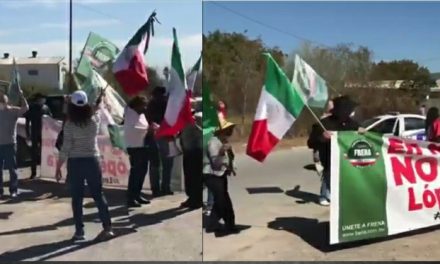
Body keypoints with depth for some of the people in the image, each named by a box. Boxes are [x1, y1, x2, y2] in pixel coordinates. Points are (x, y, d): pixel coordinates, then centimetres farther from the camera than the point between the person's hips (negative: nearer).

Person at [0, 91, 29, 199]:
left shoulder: (13, 111, -3)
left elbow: (25, 108, -20)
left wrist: (21, 95, -27)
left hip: (10, 144, -3)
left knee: (12, 168, 3)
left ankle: (13, 190, 10)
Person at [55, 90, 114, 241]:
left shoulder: (69, 124, -11)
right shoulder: (95, 120, -1)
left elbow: (65, 148, -11)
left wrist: (58, 167, -4)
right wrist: (98, 103, 39)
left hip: (75, 162, -2)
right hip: (92, 161, 3)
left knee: (77, 198, 6)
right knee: (98, 195, 8)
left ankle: (79, 231, 11)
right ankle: (107, 228, 6)